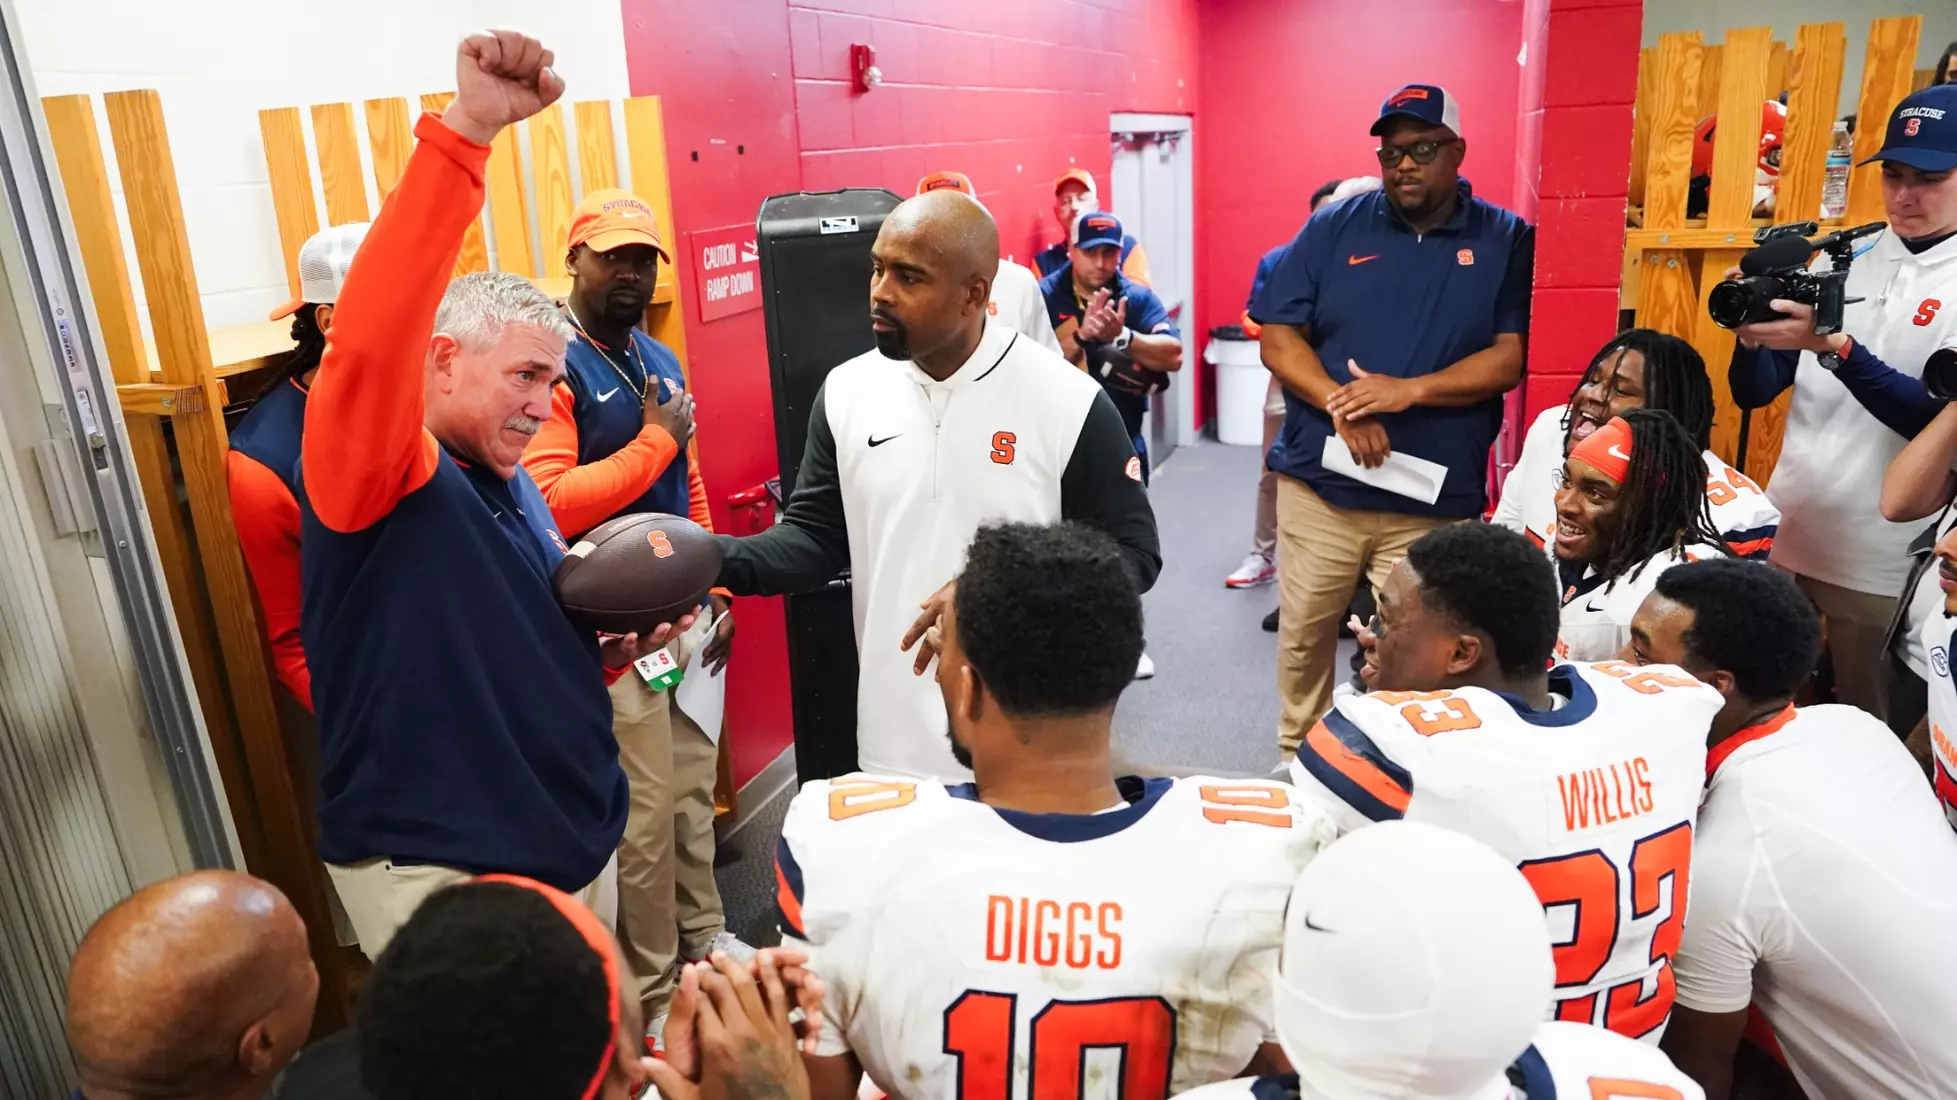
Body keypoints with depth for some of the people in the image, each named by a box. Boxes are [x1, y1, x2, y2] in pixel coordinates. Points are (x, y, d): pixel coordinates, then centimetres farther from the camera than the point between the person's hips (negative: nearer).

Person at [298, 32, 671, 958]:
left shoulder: (515, 490, 9)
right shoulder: (377, 475, -15)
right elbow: (368, 343, -37)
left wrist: (612, 649, -1)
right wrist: (467, 129, -43)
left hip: (577, 847, 8)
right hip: (441, 877, -8)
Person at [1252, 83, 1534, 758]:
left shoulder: (1507, 240, 3)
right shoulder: (1333, 229, 5)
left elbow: (1514, 354, -4)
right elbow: (1277, 338, 0)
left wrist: (1410, 389, -18)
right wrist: (1341, 405, -17)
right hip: (1320, 483, 1)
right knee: (1303, 634, 9)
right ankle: (1295, 761, 30)